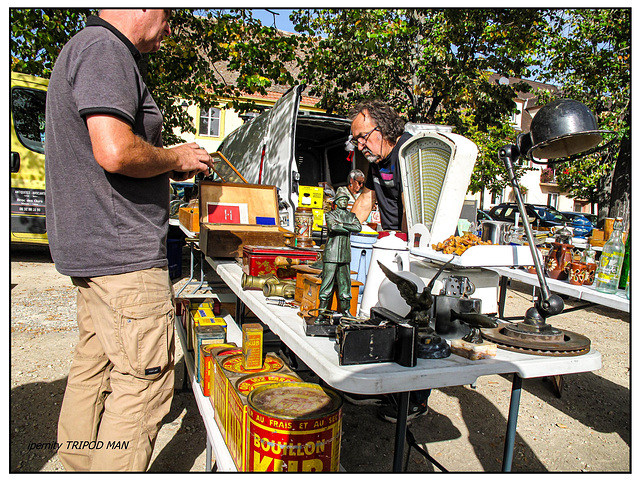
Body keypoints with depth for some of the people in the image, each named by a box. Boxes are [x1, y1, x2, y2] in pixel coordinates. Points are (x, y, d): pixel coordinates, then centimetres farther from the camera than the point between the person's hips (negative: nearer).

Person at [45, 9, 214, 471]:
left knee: (94, 364, 20)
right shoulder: (105, 49, -13)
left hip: (90, 245, 11)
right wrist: (175, 159, -9)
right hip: (122, 250, -11)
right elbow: (115, 152, -27)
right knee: (145, 380, -3)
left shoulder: (86, 48, 21)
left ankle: (78, 464, 36)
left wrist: (168, 159, 15)